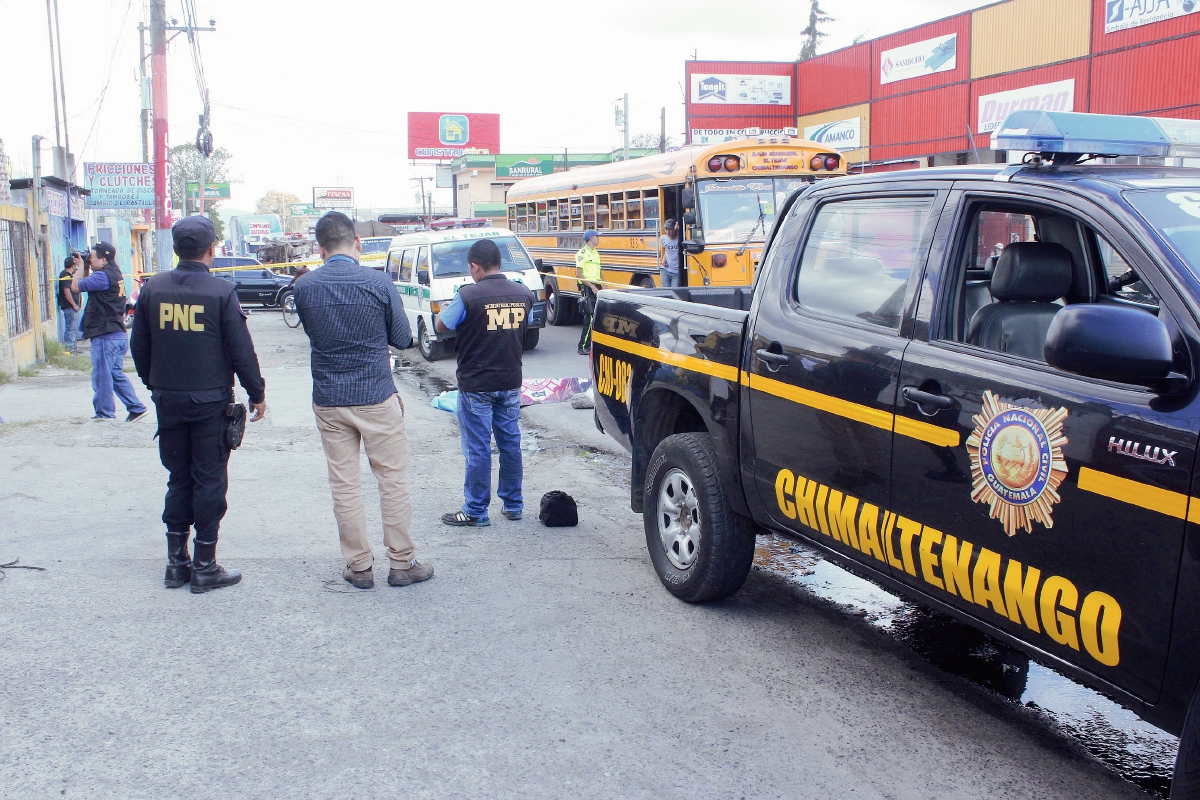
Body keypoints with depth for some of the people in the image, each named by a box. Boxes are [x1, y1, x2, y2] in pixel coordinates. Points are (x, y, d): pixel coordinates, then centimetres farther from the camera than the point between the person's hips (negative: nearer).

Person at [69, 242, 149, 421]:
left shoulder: (103, 276, -16)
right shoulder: (115, 274, 14)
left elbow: (76, 287, -17)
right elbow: (88, 285, 23)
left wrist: (78, 266, -4)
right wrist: (80, 268, 14)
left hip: (105, 336, -10)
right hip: (119, 334, 10)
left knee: (102, 376, 0)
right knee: (116, 374, 16)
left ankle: (105, 414, 6)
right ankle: (136, 408, 15)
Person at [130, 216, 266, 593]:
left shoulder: (152, 289, 1)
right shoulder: (221, 291, -11)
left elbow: (139, 347, 7)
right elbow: (241, 350, -10)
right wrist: (257, 393, 1)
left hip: (168, 401, 4)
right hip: (210, 401, -4)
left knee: (178, 480, 15)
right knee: (209, 481, 4)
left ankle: (176, 562, 19)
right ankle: (205, 567, 9)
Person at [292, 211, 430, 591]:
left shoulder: (304, 286, -2)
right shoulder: (379, 282, -10)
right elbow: (402, 339, 0)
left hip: (328, 400, 3)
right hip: (377, 397, -2)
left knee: (344, 485, 9)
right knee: (393, 480, 7)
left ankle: (359, 567, 16)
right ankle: (401, 564, 13)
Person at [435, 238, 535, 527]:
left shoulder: (469, 295, -17)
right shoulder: (523, 295, 1)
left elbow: (441, 326, -6)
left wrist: (446, 308, 12)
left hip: (476, 385, -5)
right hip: (510, 383, 5)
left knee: (478, 448, 2)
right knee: (510, 442, 14)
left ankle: (475, 512, 9)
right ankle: (513, 504, 23)